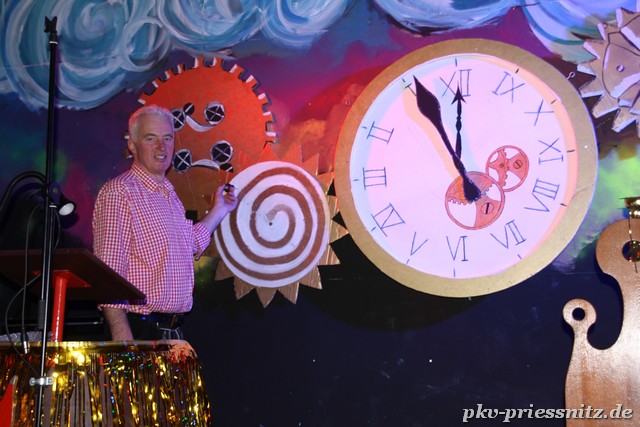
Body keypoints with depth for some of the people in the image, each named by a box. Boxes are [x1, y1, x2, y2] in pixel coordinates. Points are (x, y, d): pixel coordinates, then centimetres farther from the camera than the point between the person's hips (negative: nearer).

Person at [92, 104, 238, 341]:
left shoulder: (169, 193, 14)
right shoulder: (118, 192, -12)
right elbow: (109, 270, -19)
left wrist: (219, 209, 28)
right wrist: (122, 337, -24)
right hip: (138, 330, -8)